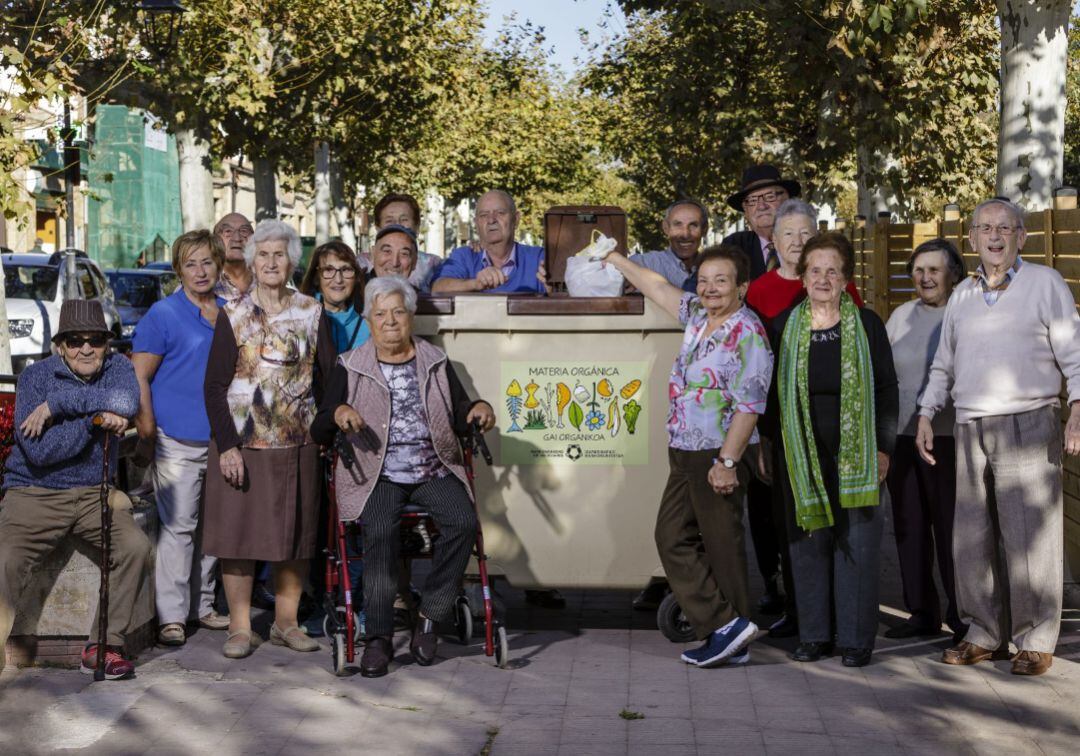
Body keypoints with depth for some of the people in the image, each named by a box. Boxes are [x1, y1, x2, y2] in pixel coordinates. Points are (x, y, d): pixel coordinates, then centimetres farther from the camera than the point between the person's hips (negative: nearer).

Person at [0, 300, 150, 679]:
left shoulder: (117, 367, 3)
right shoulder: (35, 376, -4)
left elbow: (125, 402, -24)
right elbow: (37, 450, -16)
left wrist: (57, 404, -21)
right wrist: (95, 417, -17)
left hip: (94, 493, 2)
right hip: (34, 494, -2)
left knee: (135, 547, -22)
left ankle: (104, 646, -10)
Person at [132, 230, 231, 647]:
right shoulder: (163, 314, -4)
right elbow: (139, 378, -7)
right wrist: (147, 435, -12)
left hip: (221, 440, 6)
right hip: (177, 441, -5)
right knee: (178, 526, -5)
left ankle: (201, 605, 23)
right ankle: (171, 616, 1)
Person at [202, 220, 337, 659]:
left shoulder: (311, 314, 7)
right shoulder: (233, 315, 1)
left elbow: (329, 377, 7)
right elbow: (214, 387, -2)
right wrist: (226, 446, -10)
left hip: (298, 443, 2)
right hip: (243, 442, -2)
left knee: (297, 534, 7)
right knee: (239, 531, -1)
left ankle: (286, 623, 19)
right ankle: (239, 628, 10)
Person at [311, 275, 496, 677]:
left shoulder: (435, 362, 16)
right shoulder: (350, 367, 9)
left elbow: (460, 419, 16)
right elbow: (319, 433, 5)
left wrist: (479, 409, -7)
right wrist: (338, 414, -17)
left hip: (434, 472, 2)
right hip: (378, 476, -2)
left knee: (463, 521, -26)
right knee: (381, 532, -31)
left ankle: (431, 614, -12)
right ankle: (378, 637, -22)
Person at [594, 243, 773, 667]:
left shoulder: (747, 335, -14)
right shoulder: (697, 315, 11)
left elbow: (748, 406, -19)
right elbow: (657, 286, 27)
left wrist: (727, 461, -22)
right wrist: (617, 260, 35)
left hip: (719, 456, -9)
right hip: (684, 454, 9)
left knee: (722, 546, -2)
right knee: (673, 538, 7)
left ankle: (732, 642, 7)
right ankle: (724, 627, 9)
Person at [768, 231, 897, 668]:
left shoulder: (867, 325, 3)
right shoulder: (784, 327, 7)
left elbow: (887, 390, 4)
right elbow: (772, 392, 11)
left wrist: (883, 448, -2)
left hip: (856, 454, -1)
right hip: (802, 455, 2)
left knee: (857, 542, -1)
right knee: (807, 542, 4)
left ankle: (856, 640, 8)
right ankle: (814, 636, 14)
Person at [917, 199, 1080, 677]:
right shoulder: (962, 296, 16)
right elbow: (943, 366, 22)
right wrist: (925, 417, 12)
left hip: (1028, 426, -5)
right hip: (970, 431, 5)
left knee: (1030, 539, -4)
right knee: (972, 540, 6)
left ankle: (1036, 642, 5)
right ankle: (986, 635, 17)